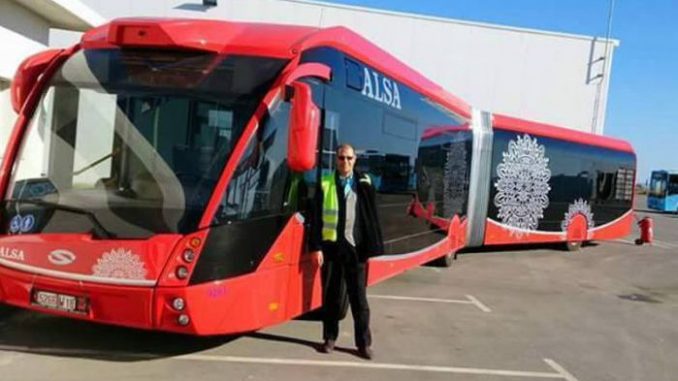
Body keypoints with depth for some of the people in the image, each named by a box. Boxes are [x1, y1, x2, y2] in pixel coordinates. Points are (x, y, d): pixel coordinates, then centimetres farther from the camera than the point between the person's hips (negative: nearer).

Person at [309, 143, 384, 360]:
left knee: (359, 297, 5)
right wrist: (317, 247, -5)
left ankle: (364, 343, 15)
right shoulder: (325, 184, 1)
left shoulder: (363, 184, 3)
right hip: (331, 246, 0)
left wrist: (371, 247, -2)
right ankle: (330, 338, 24)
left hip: (355, 247, 0)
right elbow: (318, 218, 1)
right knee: (331, 295, 10)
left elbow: (371, 217, 3)